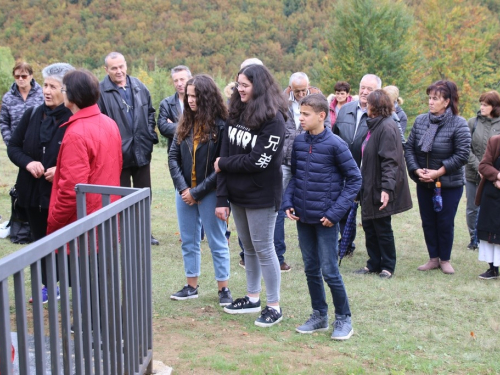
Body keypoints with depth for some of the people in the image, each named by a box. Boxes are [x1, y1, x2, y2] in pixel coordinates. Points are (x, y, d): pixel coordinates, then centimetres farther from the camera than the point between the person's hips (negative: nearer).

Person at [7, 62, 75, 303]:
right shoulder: (32, 115, 4)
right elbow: (13, 147, 9)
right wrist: (27, 163, -10)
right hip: (33, 191, 6)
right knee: (40, 240, 17)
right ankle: (48, 286, 34)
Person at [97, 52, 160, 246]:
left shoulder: (139, 86, 6)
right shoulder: (101, 91, -11)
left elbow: (150, 112, 15)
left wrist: (150, 134, 6)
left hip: (142, 150, 5)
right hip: (118, 153, -5)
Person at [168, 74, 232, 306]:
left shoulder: (221, 125, -14)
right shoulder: (185, 123, 5)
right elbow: (173, 157, 4)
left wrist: (197, 192, -14)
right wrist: (182, 188, -9)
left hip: (209, 194, -6)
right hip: (184, 193, 6)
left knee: (217, 242, 6)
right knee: (188, 241, 14)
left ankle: (223, 289, 18)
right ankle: (191, 286, 26)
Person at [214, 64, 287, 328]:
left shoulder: (274, 120, -16)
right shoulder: (236, 115, 5)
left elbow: (258, 161, -21)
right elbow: (224, 156, 1)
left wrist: (223, 164, -9)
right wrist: (222, 198, -4)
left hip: (262, 196, -7)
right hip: (237, 194, 7)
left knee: (263, 248, 1)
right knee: (248, 247, 17)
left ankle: (274, 306, 13)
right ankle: (252, 297, 31)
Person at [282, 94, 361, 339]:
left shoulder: (335, 144, -11)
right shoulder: (298, 142, 3)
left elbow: (354, 178, -7)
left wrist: (336, 211, -13)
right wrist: (288, 202, -1)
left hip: (325, 219, -5)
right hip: (302, 217, 5)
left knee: (329, 271, -1)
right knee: (311, 269, 13)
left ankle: (343, 319, 17)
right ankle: (319, 316, 27)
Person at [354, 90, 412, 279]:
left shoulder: (387, 127, -17)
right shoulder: (374, 125, 12)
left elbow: (390, 161, -24)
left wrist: (386, 187, -30)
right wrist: (362, 183, 20)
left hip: (379, 189, -9)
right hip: (369, 187, 9)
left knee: (382, 228, 2)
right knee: (368, 225, 14)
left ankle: (388, 266, 16)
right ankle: (374, 263, 25)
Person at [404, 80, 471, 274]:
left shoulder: (459, 124, -13)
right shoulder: (420, 120, -1)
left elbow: (462, 155, -16)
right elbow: (409, 148, 1)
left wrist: (439, 172, -19)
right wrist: (416, 170, -12)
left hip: (450, 184, -4)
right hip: (424, 183, 4)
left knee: (445, 223, 6)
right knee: (428, 222, 12)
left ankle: (445, 259, 23)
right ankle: (433, 258, 26)